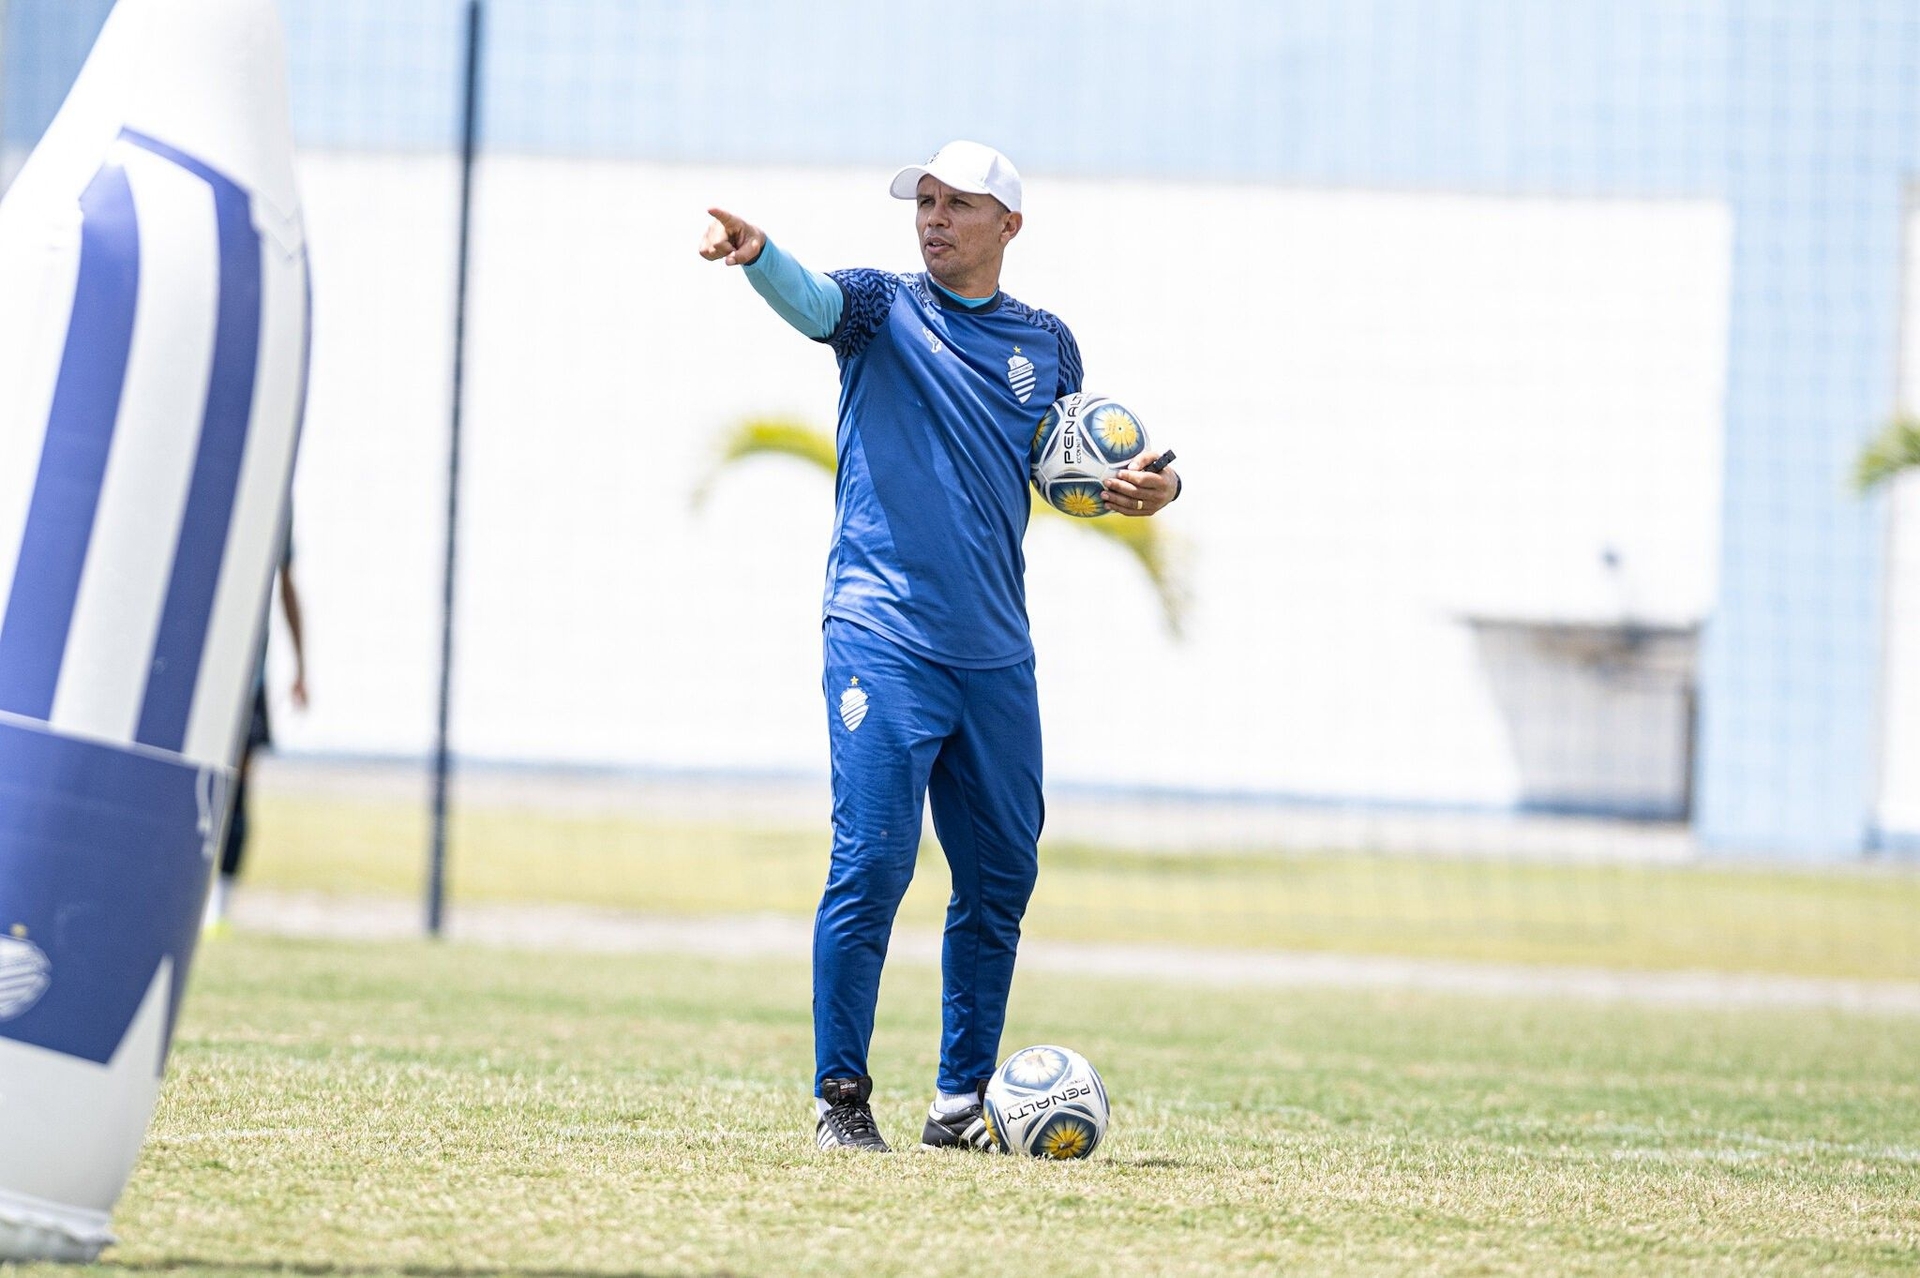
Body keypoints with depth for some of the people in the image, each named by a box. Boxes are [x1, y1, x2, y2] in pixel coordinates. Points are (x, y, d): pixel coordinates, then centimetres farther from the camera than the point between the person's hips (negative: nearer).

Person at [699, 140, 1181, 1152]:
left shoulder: (1045, 344, 14)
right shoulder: (885, 309, 2)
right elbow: (809, 300, -19)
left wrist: (1150, 487, -1)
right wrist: (753, 252, -42)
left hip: (995, 653, 5)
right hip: (883, 640, -5)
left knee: (1000, 879, 8)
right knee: (872, 864, -12)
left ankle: (962, 1102, 19)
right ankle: (840, 1097, -5)